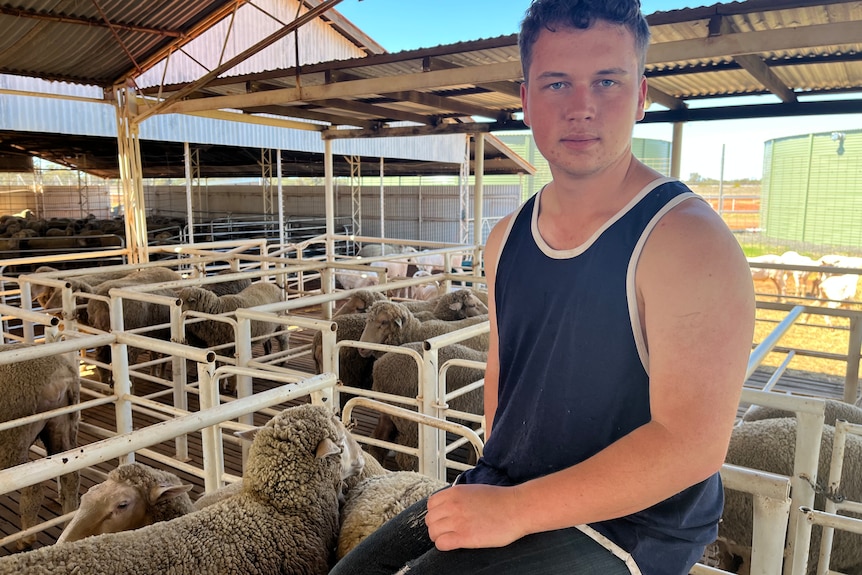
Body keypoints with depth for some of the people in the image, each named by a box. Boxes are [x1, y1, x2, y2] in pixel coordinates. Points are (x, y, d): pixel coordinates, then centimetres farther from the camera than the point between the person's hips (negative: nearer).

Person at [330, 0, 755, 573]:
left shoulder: (690, 240, -18)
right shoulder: (507, 237, 4)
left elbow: (693, 443, -22)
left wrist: (514, 510, -21)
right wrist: (491, 487, 4)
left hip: (628, 526, -5)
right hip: (504, 494, 6)